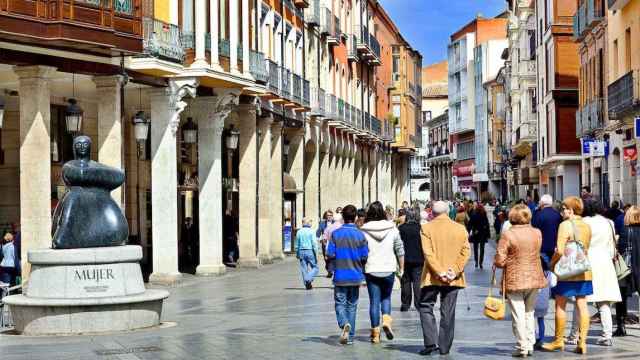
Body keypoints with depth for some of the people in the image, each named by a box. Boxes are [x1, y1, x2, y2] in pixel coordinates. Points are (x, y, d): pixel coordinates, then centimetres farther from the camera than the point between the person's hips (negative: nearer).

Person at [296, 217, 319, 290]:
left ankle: (307, 284, 11)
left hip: (301, 252, 4)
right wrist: (316, 254, -6)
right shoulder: (311, 231, -7)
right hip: (310, 251, -4)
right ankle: (309, 279, -16)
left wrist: (297, 254, 22)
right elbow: (314, 244, -10)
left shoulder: (299, 232, 4)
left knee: (304, 269, 9)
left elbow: (297, 244, 11)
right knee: (315, 267, 5)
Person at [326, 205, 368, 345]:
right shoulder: (360, 235, -4)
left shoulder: (335, 234, -5)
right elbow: (364, 257, -5)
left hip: (340, 276, -1)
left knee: (340, 304, 5)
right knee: (352, 305, 11)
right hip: (355, 276, 1)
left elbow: (330, 254, -8)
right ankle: (350, 337, 13)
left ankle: (344, 324, -23)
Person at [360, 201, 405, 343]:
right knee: (386, 297, 19)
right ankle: (386, 320, -5)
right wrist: (401, 268, 12)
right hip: (389, 269, 1)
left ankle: (375, 333, 7)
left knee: (374, 301, 5)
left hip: (371, 270, -1)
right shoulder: (392, 229, -1)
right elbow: (400, 250, 3)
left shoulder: (363, 231, -5)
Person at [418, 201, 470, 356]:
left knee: (426, 307, 9)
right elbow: (465, 253, -3)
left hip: (432, 277, -3)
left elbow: (428, 253, -13)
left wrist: (439, 272, -15)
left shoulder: (427, 228, -5)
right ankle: (444, 347, 11)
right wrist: (455, 271, -7)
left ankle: (431, 342, -5)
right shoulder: (461, 229, 4)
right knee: (448, 312, 8)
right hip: (453, 278, 3)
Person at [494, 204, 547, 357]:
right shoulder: (537, 233, 0)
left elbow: (499, 261, -15)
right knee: (529, 313, 17)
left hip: (514, 280, -4)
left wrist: (496, 263, 6)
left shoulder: (507, 234, -14)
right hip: (534, 279, 5)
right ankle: (530, 346, 19)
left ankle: (522, 347, 3)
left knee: (518, 315, 2)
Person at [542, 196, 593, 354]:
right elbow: (586, 249, 13)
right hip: (584, 271, 6)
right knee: (582, 305, 5)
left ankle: (558, 341, 13)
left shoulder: (565, 225, -13)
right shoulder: (586, 226, 8)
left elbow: (560, 251, -17)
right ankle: (582, 342, 5)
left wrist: (552, 262, -3)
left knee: (560, 305, 5)